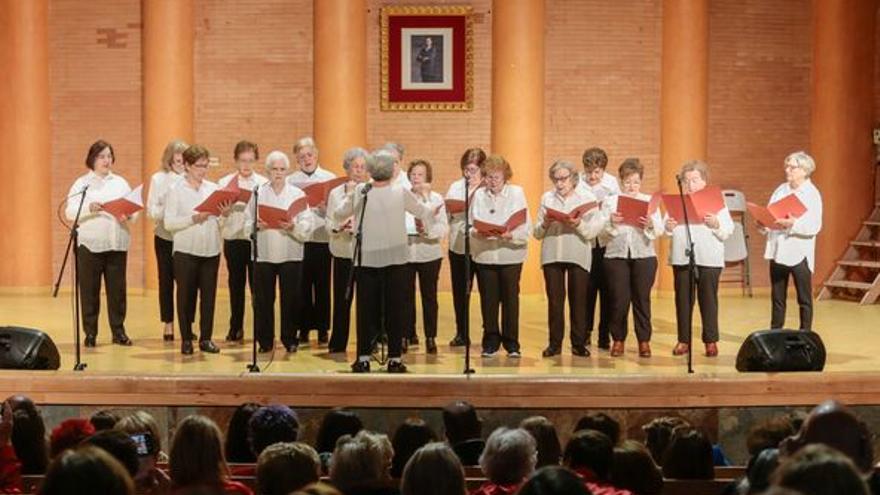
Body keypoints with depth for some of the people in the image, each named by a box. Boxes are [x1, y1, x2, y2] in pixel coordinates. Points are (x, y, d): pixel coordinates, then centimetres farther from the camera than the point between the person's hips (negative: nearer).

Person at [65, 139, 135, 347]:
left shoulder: (121, 183, 15)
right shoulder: (81, 183, 5)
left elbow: (133, 209, 9)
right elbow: (70, 212, -4)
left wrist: (128, 214, -14)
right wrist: (88, 208, -22)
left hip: (117, 243, 2)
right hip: (89, 244, -2)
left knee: (117, 289, 2)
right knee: (89, 290, 0)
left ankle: (118, 331, 10)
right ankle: (90, 333, 7)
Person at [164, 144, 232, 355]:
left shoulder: (213, 188, 8)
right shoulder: (177, 191, -2)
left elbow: (222, 223, 14)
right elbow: (169, 223, -10)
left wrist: (225, 214, -8)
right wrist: (194, 219, -19)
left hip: (211, 250, 3)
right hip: (186, 251, -3)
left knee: (209, 295, 5)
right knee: (186, 295, 3)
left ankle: (206, 338, 13)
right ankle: (186, 339, 12)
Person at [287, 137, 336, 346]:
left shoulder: (330, 178, 6)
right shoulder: (290, 181, 9)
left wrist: (326, 208, -16)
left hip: (322, 238, -1)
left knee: (323, 286, 2)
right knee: (302, 286, 3)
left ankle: (322, 329, 11)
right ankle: (303, 328, 11)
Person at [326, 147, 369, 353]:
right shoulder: (336, 193, 7)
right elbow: (329, 224, 4)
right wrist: (340, 226, -17)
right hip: (344, 253, 1)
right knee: (342, 300, 4)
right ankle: (337, 344, 14)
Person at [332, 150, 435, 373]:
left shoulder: (359, 193, -5)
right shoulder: (401, 193, -7)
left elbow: (338, 214, 8)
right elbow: (426, 213, 5)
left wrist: (349, 197, 24)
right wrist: (423, 196, 24)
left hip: (366, 259, 1)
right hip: (394, 258, -1)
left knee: (366, 308, 6)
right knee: (393, 309, 4)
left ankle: (363, 358, 6)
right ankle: (394, 359, 5)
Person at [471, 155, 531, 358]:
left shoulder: (517, 193, 1)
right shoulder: (479, 195, 6)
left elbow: (526, 227, -4)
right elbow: (469, 223, 5)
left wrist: (511, 235, -23)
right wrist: (476, 233, -17)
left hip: (510, 254, -1)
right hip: (484, 255, 1)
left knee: (510, 298, 1)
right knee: (488, 299, 3)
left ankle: (511, 343, 11)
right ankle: (490, 342, 15)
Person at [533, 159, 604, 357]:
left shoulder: (587, 197, 4)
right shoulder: (547, 198, 10)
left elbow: (593, 231, -3)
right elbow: (537, 233, 8)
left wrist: (578, 224, -20)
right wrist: (545, 224, -12)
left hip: (578, 256, -2)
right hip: (552, 254, 2)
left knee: (578, 300, 0)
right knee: (554, 300, 2)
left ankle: (579, 343, 8)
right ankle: (555, 343, 8)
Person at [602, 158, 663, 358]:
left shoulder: (650, 201, 11)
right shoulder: (610, 201, 10)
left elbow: (660, 229, 0)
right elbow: (602, 229, 0)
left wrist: (650, 225, -22)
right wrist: (611, 222, -21)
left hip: (644, 255, 0)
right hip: (616, 254, 0)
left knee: (642, 298, 0)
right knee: (618, 299, -3)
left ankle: (644, 341, 8)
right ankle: (618, 339, 9)